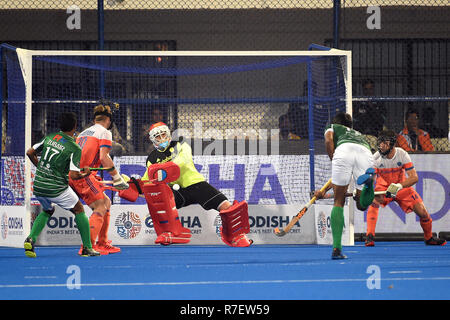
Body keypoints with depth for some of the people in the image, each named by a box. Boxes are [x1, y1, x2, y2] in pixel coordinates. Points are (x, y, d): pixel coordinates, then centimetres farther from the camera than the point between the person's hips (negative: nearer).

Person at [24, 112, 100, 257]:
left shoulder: (49, 138, 5)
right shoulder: (75, 149, -11)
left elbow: (30, 153, 12)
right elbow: (73, 175, -17)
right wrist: (85, 173, 5)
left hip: (38, 186, 5)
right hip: (57, 189, -5)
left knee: (47, 210, 30)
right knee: (79, 210, 16)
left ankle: (31, 238, 6)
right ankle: (87, 248, 13)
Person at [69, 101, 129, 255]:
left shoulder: (84, 132, 25)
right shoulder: (104, 132, 2)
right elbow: (103, 158, -10)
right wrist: (116, 177, -6)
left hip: (73, 175, 8)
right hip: (83, 175, -8)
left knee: (106, 202, 17)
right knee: (100, 208, -10)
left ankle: (102, 244, 17)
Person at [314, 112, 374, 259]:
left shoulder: (332, 128, 36)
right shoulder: (360, 135, 46)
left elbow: (329, 140, 8)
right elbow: (344, 177, 46)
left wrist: (334, 162, 11)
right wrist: (324, 191, 48)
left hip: (344, 151, -3)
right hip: (366, 155, 3)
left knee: (338, 202, 8)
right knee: (361, 205, 11)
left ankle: (336, 248, -1)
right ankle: (366, 186, -26)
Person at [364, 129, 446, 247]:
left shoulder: (402, 154, -23)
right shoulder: (376, 158, -23)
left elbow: (414, 178, -27)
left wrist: (399, 186, -45)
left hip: (403, 187, 1)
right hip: (383, 187, -1)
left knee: (423, 212, -6)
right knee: (374, 202, -34)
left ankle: (429, 238, 23)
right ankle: (370, 237, -34)